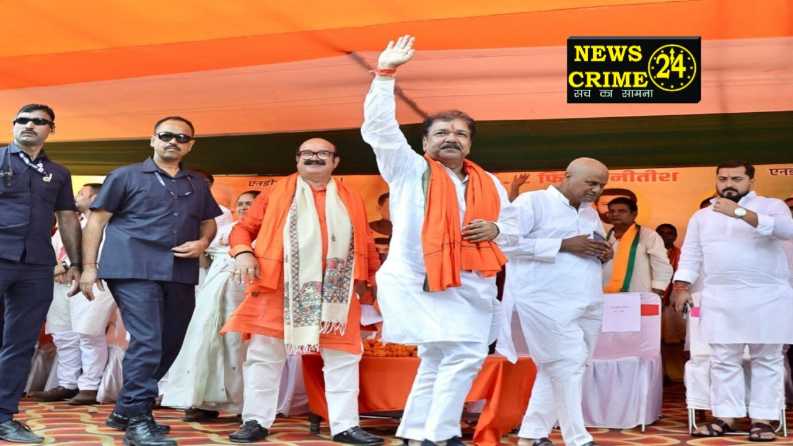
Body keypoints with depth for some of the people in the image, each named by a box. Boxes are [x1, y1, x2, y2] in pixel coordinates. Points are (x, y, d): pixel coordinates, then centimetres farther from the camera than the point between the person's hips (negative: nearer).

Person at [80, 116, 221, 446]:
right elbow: (97, 220, 2)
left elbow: (209, 221, 25)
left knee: (168, 346, 10)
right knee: (147, 343, -15)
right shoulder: (126, 176, 3)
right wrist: (89, 266, -6)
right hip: (133, 270, -6)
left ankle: (124, 410, 24)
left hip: (180, 274, 6)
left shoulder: (198, 185, 17)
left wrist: (203, 242, 1)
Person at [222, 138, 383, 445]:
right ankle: (256, 421, 12)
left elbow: (365, 243, 16)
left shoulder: (351, 200, 14)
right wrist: (242, 252, -11)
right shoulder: (275, 194, 9)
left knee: (343, 358, 3)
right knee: (264, 355, 2)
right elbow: (244, 228, 8)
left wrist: (370, 277, 7)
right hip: (280, 287, -1)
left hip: (337, 292, 2)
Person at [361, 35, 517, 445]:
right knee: (464, 354, -16)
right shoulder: (410, 169, 4)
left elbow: (513, 223, 25)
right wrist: (385, 74, -9)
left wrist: (495, 229, 2)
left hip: (470, 285, 6)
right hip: (418, 281, -6)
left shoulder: (488, 183, 16)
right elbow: (378, 126, -3)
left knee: (439, 362, 11)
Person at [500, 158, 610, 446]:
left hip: (587, 303, 8)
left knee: (557, 369, 8)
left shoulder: (591, 212, 20)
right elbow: (507, 241, -16)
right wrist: (564, 244, -17)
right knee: (567, 365, -9)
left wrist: (605, 255, 1)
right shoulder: (532, 202, -5)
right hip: (546, 301, -7)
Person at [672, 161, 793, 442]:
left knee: (767, 359, 1)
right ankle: (725, 417, 7)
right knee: (723, 360, 2)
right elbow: (691, 254, 14)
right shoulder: (702, 216, 14)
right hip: (719, 298, 3)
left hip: (767, 297, -3)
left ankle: (763, 419, 4)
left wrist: (741, 213, -28)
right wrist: (683, 286, -1)